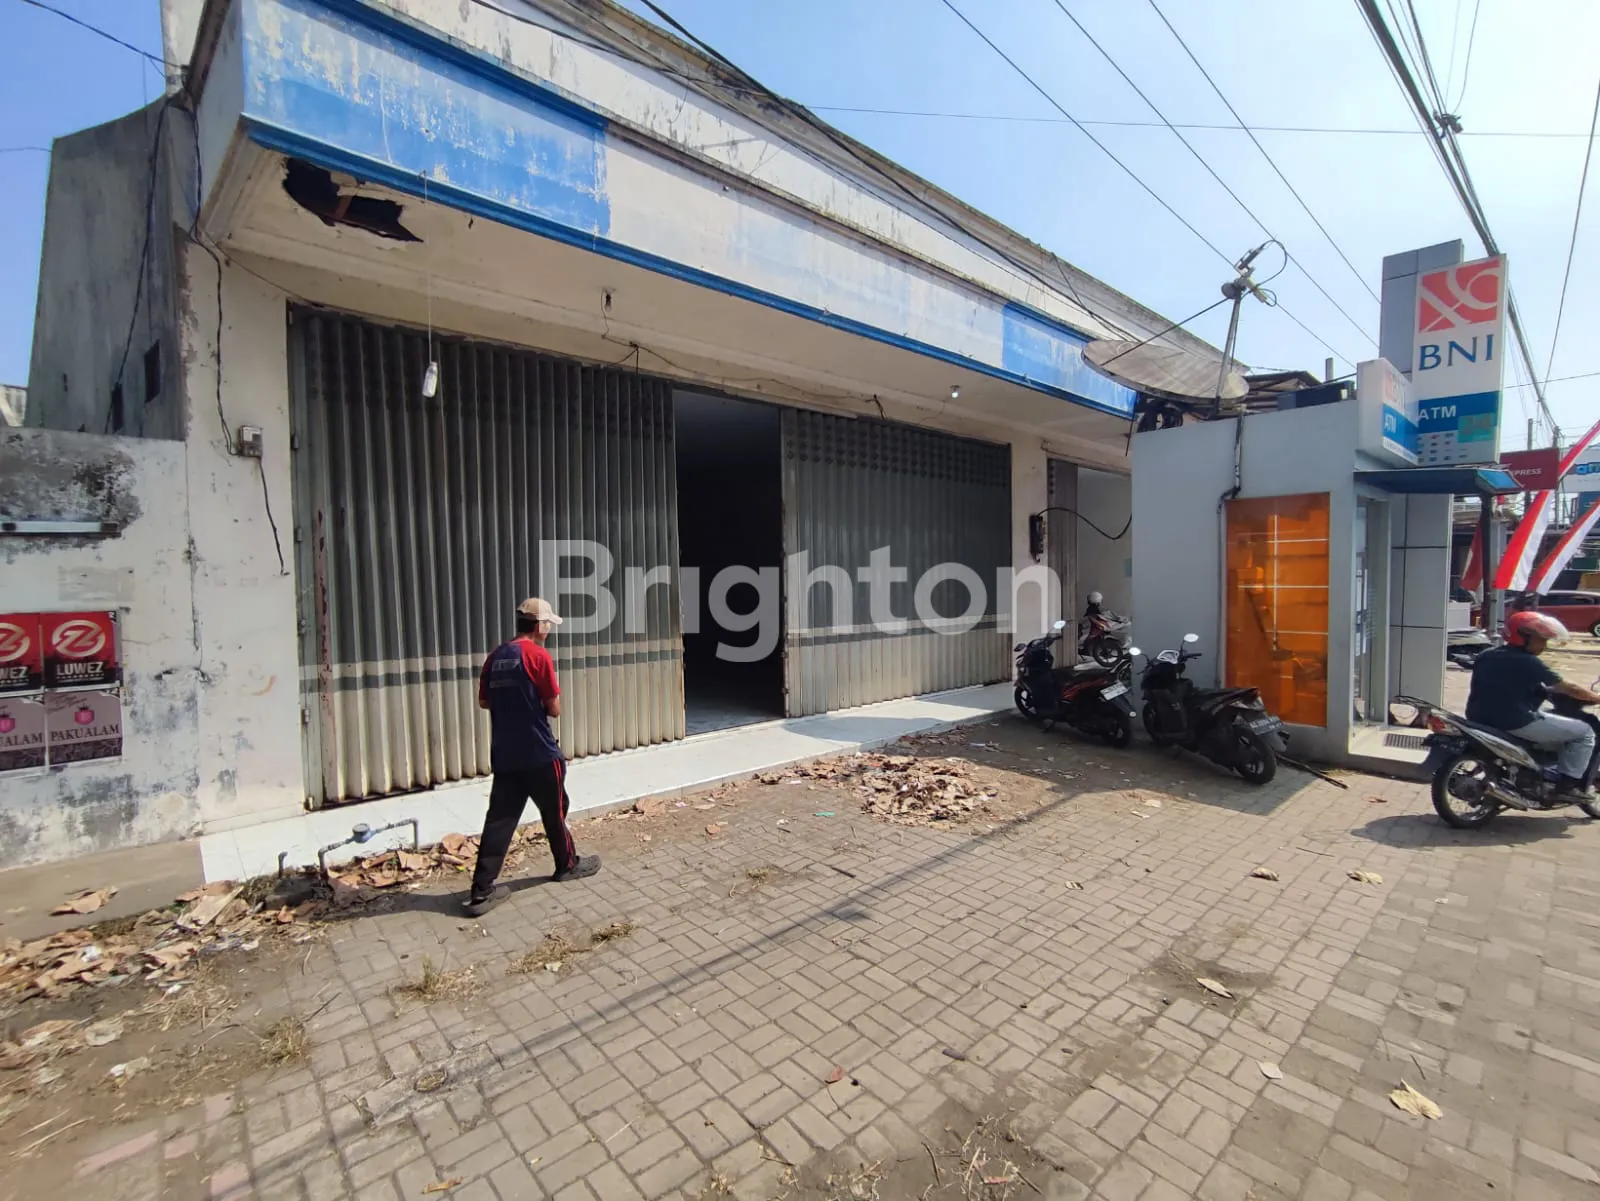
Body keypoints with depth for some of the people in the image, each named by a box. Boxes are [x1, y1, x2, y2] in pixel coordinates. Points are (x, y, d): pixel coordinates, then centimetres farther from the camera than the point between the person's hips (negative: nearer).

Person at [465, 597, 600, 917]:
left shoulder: (495, 657, 6)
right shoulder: (538, 655, -14)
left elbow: (484, 701, 14)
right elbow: (554, 709, -13)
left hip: (503, 754, 6)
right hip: (539, 753, -6)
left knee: (499, 818, 8)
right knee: (554, 810, 13)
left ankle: (481, 891, 8)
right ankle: (567, 864, 31)